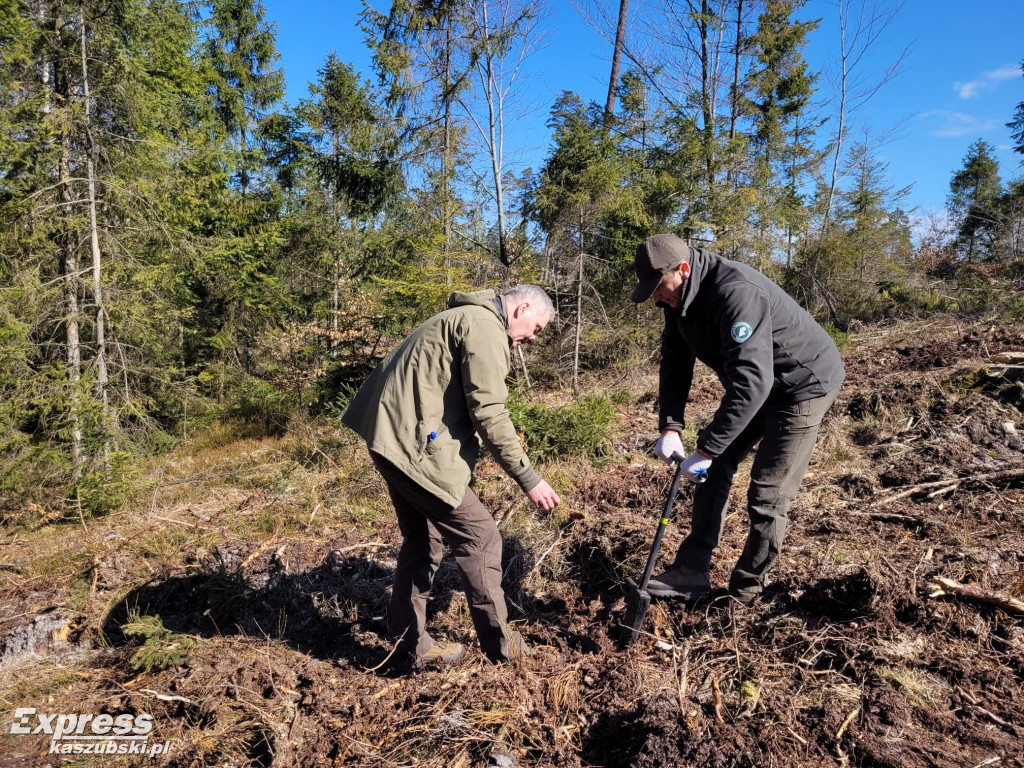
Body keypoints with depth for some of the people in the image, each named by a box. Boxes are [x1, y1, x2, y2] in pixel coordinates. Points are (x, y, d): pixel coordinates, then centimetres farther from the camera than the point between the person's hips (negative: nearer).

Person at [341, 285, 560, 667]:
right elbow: (489, 413, -18)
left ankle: (411, 644, 30)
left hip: (395, 437, 11)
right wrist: (528, 478, -14)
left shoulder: (465, 318, 22)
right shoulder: (485, 325, -12)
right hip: (415, 445, -11)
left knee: (424, 541, 19)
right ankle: (499, 645, 12)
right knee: (479, 536, -1)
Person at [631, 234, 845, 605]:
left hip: (804, 384, -9)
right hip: (754, 384, 9)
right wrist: (669, 427, -14)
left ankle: (744, 594, 11)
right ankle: (691, 573, 14)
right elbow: (675, 364, -1)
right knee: (715, 470, 6)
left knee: (767, 497, -7)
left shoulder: (736, 293, -34)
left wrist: (705, 449, -38)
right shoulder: (681, 298, -6)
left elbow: (751, 381, -41)